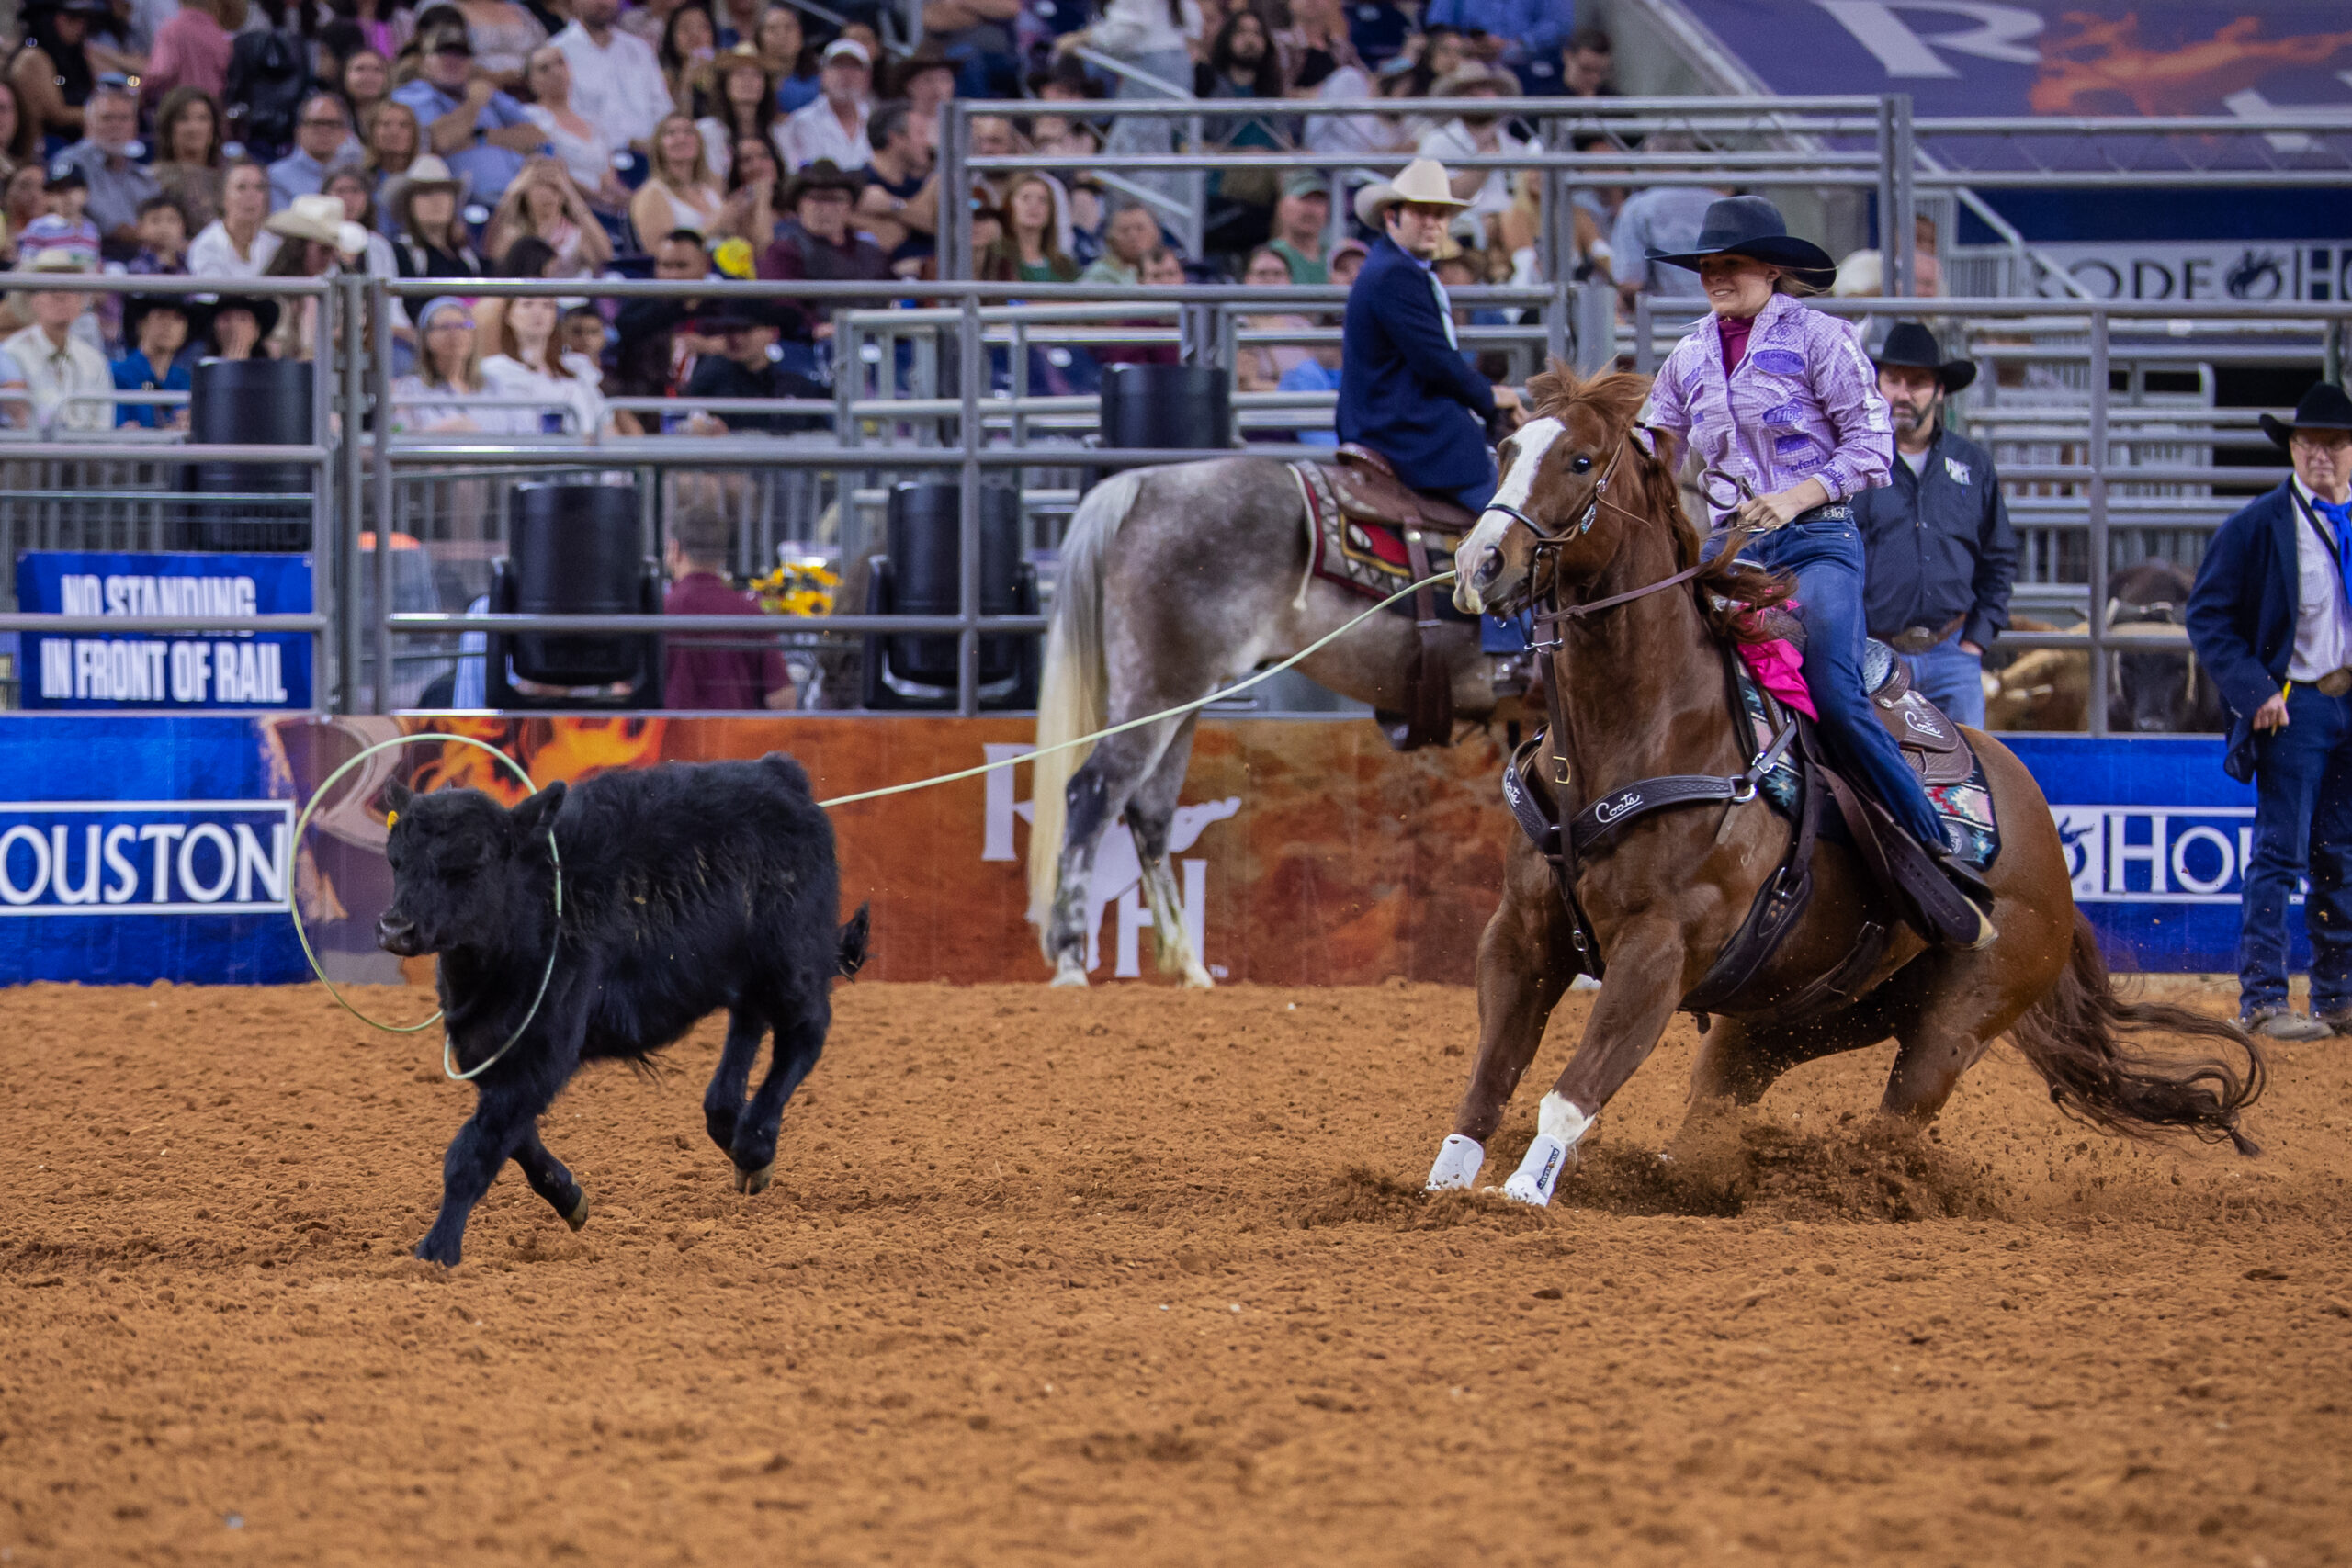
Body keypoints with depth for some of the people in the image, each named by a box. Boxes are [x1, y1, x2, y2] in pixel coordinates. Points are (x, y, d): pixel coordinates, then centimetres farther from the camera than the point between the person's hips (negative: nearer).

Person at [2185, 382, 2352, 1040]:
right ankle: (2262, 1000, -4)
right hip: (2294, 706, -5)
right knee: (2279, 854, -6)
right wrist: (2253, 691, -13)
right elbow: (2207, 616, -4)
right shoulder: (2256, 526, -4)